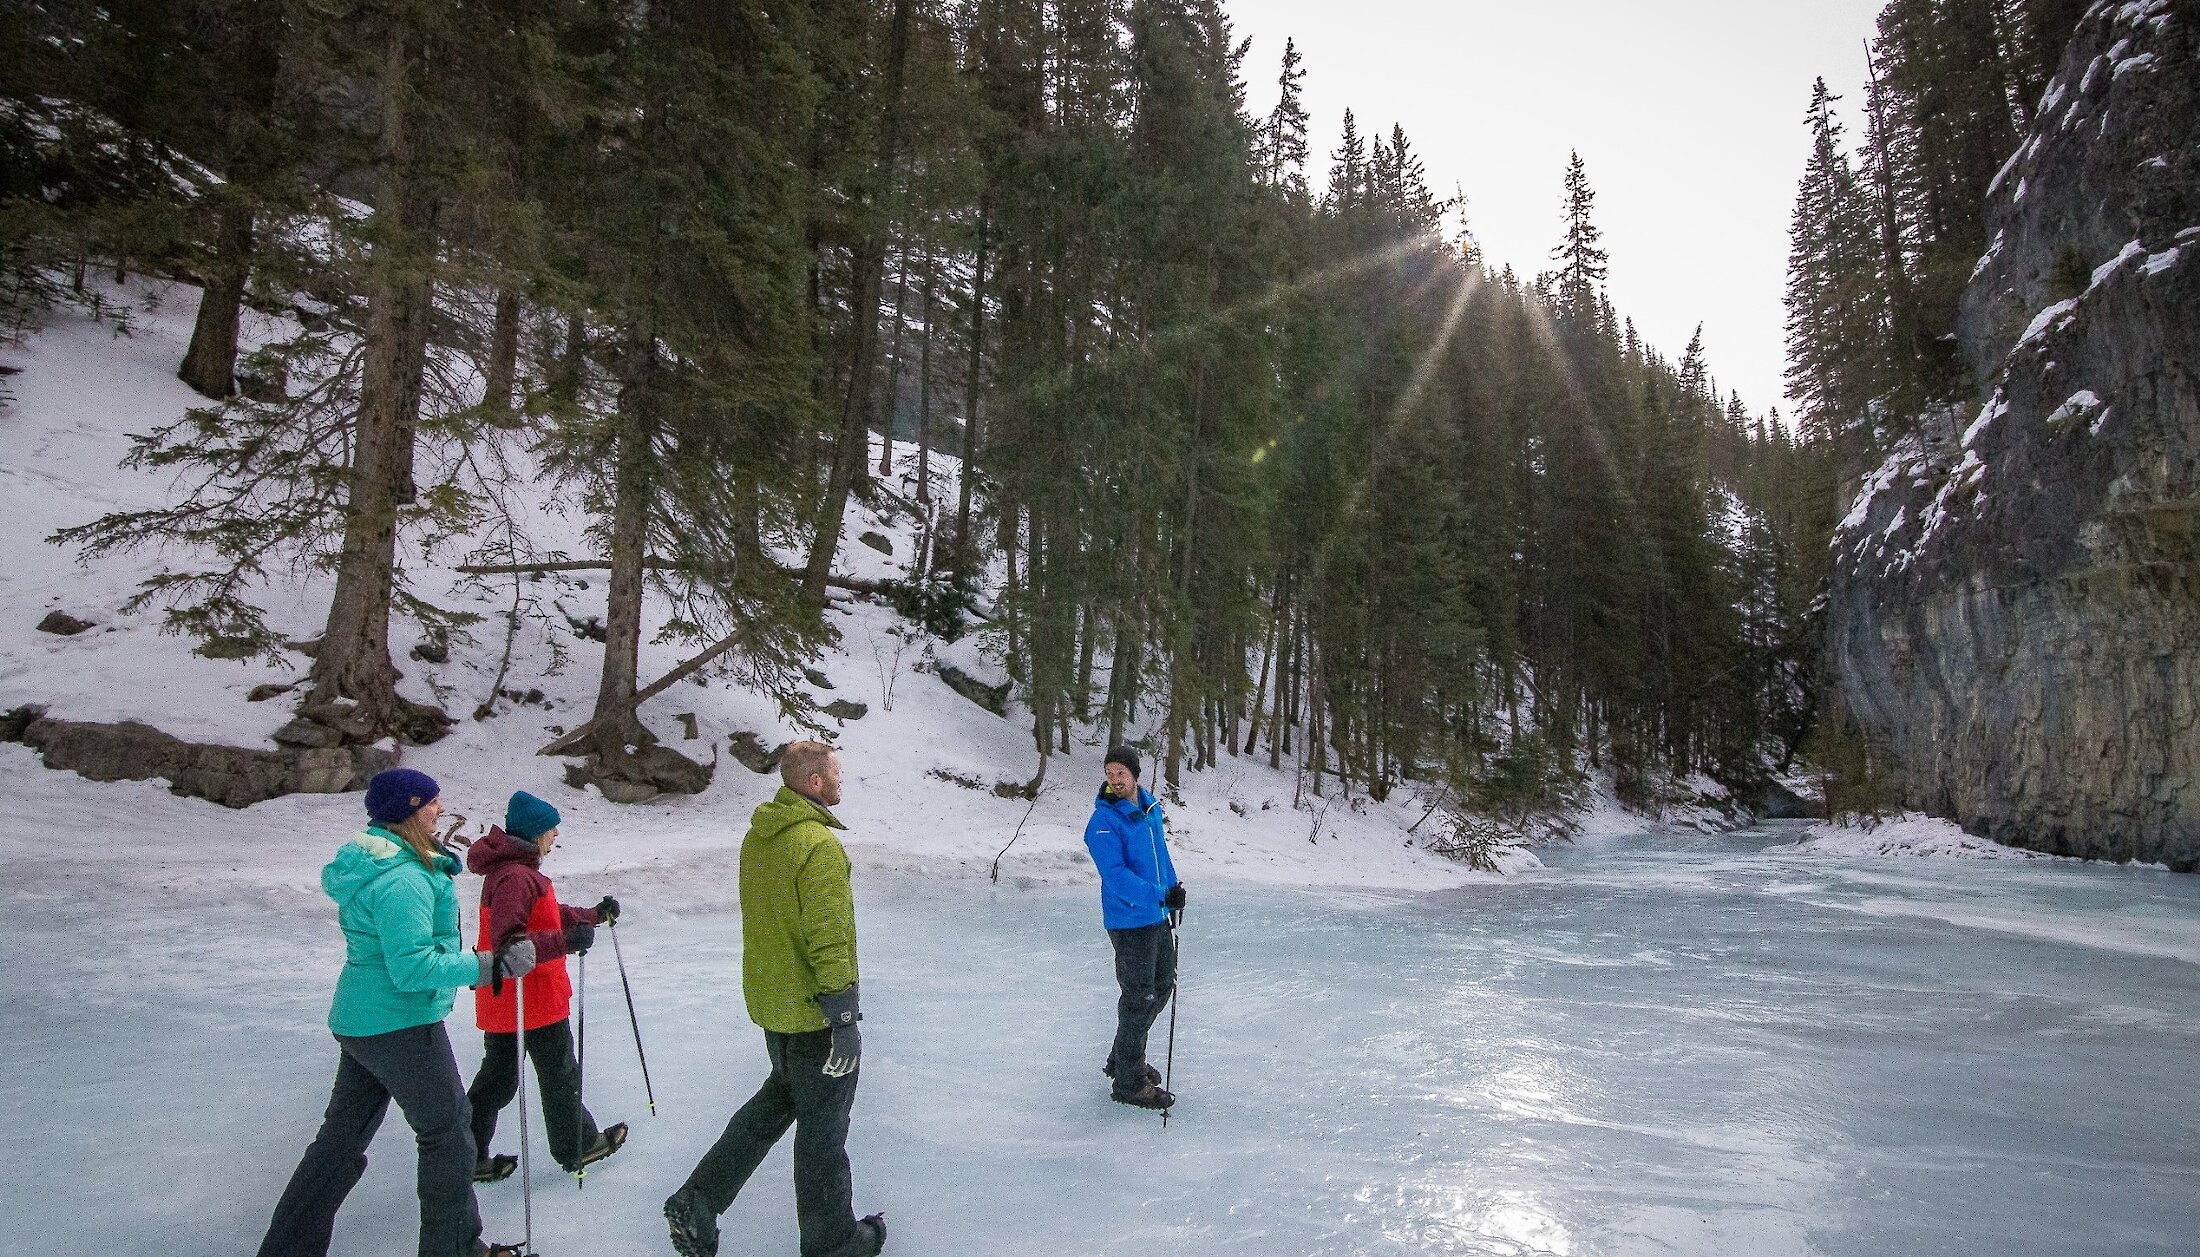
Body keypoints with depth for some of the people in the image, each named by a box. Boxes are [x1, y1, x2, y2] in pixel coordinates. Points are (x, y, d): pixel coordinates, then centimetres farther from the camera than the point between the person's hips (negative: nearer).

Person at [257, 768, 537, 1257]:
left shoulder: (368, 865, 7)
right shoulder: (403, 881, -25)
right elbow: (413, 967, -28)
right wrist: (489, 966, -26)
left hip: (359, 1021, 10)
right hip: (401, 1026, -9)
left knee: (343, 1135, 19)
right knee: (447, 1133, 6)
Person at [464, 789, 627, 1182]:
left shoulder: (518, 869, 10)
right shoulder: (516, 877, -24)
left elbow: (548, 916, 21)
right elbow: (508, 940, -32)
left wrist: (593, 915, 23)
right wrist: (565, 941, -38)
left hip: (501, 999, 10)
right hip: (531, 999, -10)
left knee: (497, 1076, 18)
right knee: (560, 1075, 8)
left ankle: (470, 1157, 25)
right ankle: (577, 1147, 25)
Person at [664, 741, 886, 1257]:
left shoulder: (757, 836, 5)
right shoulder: (820, 845, -24)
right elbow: (828, 938, -25)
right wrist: (844, 1020, -19)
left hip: (769, 1001, 8)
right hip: (812, 1011, -8)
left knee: (778, 1098, 26)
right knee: (821, 1125, 8)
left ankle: (697, 1202, 24)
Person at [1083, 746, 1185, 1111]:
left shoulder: (1151, 808, 7)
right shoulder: (1104, 821, -18)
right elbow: (1116, 874, -25)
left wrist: (1175, 891, 14)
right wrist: (1160, 896, -32)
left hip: (1158, 917, 9)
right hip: (1130, 921, -8)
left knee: (1163, 985, 19)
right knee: (1139, 999, -1)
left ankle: (1123, 1059, 35)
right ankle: (1128, 1083, 14)